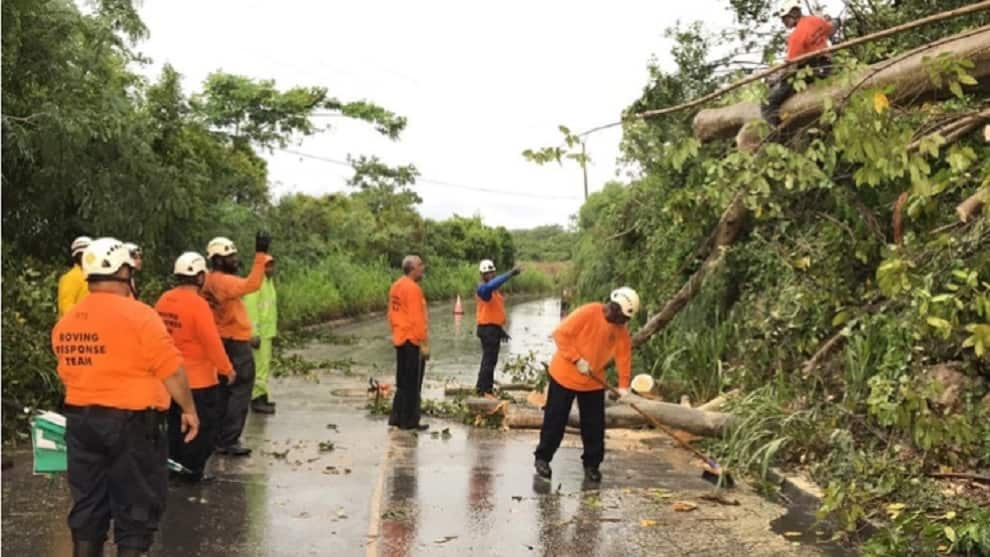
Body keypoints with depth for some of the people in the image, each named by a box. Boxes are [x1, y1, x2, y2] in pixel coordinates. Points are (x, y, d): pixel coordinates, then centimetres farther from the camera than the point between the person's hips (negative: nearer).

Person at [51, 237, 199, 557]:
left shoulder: (64, 324, 6)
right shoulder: (138, 316, -14)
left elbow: (67, 374, 13)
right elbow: (171, 370, -14)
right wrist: (189, 409, -3)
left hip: (79, 420, 6)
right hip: (131, 421, -6)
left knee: (87, 504, 16)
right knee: (137, 506, 5)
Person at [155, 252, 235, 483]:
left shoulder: (164, 300, 1)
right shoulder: (198, 304, -21)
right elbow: (212, 342, -21)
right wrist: (227, 369, -10)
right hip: (199, 379, -7)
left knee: (176, 424, 20)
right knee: (202, 427, 6)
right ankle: (193, 471, 11)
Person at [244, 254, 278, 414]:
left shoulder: (269, 281, 15)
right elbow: (250, 309, -22)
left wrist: (272, 329, 20)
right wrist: (254, 334, -25)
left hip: (266, 331, 10)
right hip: (258, 332, -10)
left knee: (264, 364, 15)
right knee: (259, 365, -9)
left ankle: (261, 397, 23)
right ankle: (257, 400, -6)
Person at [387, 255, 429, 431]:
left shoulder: (396, 286, 11)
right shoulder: (412, 288, -17)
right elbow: (417, 318, -20)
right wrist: (424, 343, -18)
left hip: (400, 340, 9)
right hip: (413, 341, -9)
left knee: (402, 382, 16)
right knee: (413, 384, -1)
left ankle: (396, 418, 21)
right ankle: (409, 421, 4)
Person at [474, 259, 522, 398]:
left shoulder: (493, 290, 16)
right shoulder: (483, 288, -15)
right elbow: (493, 284, -41)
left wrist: (501, 330, 21)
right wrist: (510, 274, -45)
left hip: (494, 328, 10)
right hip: (487, 328, -10)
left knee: (490, 359, 17)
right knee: (489, 359, -9)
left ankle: (483, 386, 26)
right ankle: (484, 390, -6)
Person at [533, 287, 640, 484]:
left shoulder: (621, 328, -3)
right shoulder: (588, 313, -21)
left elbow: (624, 354, 0)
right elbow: (560, 334, -22)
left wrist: (623, 385, -9)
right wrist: (578, 359, -25)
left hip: (594, 382, 5)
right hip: (565, 375, -5)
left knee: (594, 425, 6)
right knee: (555, 421, 3)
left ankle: (591, 464, 20)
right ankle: (542, 458, 19)